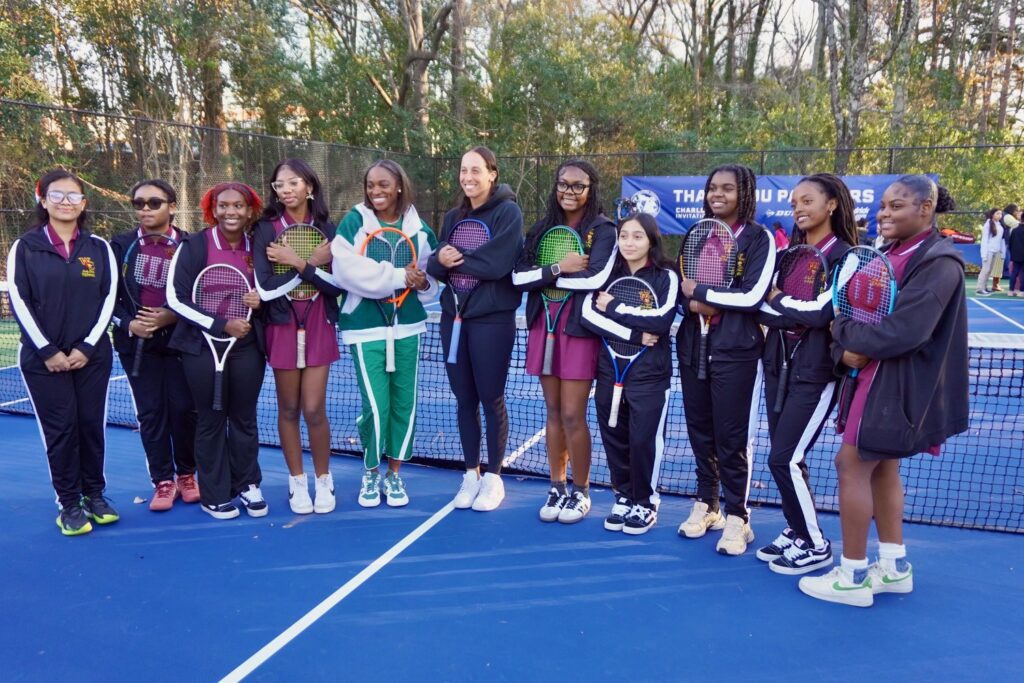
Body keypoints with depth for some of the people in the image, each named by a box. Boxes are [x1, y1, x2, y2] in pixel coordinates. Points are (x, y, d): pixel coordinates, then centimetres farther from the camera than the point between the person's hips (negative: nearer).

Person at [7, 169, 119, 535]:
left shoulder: (99, 247, 5)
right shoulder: (25, 247, 0)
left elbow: (109, 297, 2)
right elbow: (19, 301, -4)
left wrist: (86, 347, -7)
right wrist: (47, 351, -10)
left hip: (92, 355, 2)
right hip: (43, 358, -1)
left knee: (92, 424, 6)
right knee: (60, 429, 1)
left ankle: (94, 494, 21)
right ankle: (69, 504, 12)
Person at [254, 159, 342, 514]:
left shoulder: (327, 230, 1)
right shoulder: (265, 229, -2)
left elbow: (337, 283, -8)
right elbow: (266, 288, -13)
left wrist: (297, 262, -15)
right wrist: (312, 263, -15)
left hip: (319, 327, 0)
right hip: (282, 328, 0)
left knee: (314, 410, -1)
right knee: (289, 409, 8)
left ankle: (323, 480, 19)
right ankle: (297, 481, 24)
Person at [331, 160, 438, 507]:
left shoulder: (417, 227, 4)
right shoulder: (354, 222, -4)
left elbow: (430, 273, 11)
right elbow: (349, 271, -16)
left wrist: (424, 284, -12)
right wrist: (399, 276, -18)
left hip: (407, 325, 3)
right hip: (365, 326, -3)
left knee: (405, 404, 7)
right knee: (376, 406, -5)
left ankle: (394, 473, 26)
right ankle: (371, 473, 20)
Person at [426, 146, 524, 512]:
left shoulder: (508, 212, -7)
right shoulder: (453, 216, 11)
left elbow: (497, 263, -19)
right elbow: (436, 265, 5)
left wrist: (456, 260, -8)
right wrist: (439, 260, -17)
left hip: (493, 319, -5)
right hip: (454, 317, 6)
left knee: (491, 400, 4)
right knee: (465, 399, 11)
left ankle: (493, 477, 18)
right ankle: (471, 474, 25)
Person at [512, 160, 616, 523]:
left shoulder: (603, 230, -5)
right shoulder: (541, 229, 9)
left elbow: (595, 278, -20)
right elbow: (518, 276, -1)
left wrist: (544, 277, -11)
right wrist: (559, 268, -14)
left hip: (580, 330, -4)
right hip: (543, 327, 5)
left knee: (573, 415, -2)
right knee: (553, 412, 12)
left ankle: (580, 492, 16)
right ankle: (556, 488, 24)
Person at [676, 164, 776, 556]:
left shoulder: (758, 238, -5)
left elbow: (752, 296, -15)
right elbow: (681, 288, 11)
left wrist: (700, 292, -10)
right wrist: (692, 304, -11)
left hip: (736, 350, -5)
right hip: (693, 345, 5)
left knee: (732, 437, -1)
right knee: (700, 430, 11)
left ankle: (736, 516, 10)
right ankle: (706, 504, 26)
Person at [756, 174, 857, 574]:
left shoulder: (844, 256, -9)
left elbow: (820, 312, -19)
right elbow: (763, 304, 8)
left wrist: (777, 301, -8)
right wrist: (793, 311, -10)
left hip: (816, 372, -6)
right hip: (779, 365, 6)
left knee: (785, 460, -6)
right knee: (785, 457, 11)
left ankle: (815, 545, 12)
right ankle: (796, 532, 27)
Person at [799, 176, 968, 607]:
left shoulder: (939, 261, -16)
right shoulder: (886, 255, 11)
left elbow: (905, 329, -25)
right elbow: (848, 310, 7)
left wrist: (855, 344, -12)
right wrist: (846, 347, -11)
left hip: (900, 384, -9)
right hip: (877, 376, 9)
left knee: (851, 464, -6)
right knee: (881, 466, 14)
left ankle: (853, 576, 6)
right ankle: (894, 567, 28)